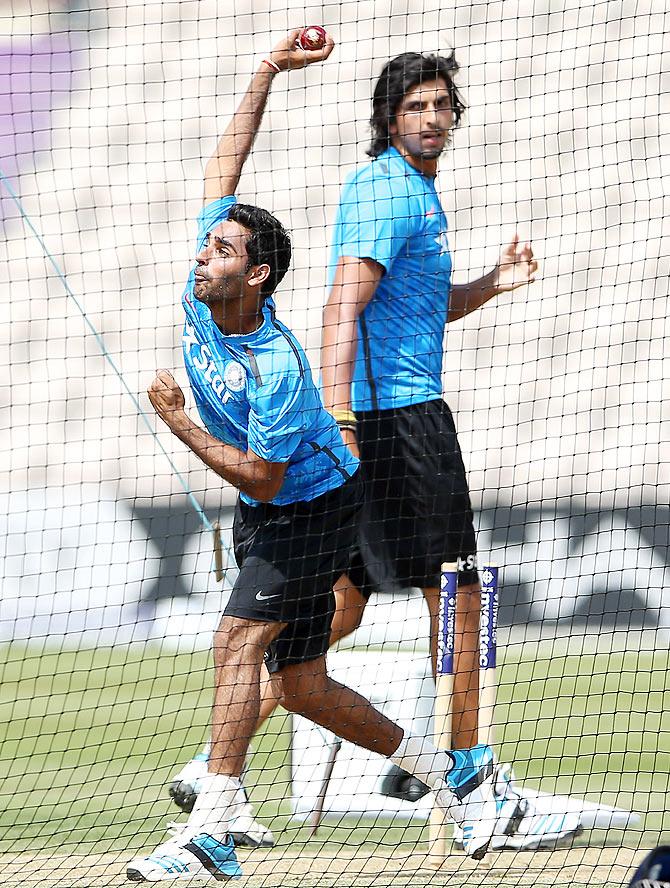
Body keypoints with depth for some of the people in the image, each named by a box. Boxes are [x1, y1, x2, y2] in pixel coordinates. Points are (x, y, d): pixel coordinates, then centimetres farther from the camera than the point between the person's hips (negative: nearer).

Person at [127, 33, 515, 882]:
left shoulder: (276, 371, -29)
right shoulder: (203, 283, -9)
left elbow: (261, 477, -24)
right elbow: (225, 164, 0)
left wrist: (179, 424, -26)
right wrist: (268, 72, -5)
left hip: (311, 507, -8)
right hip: (263, 516, 8)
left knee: (238, 643, -21)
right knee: (301, 686, 7)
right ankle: (455, 771, 22)